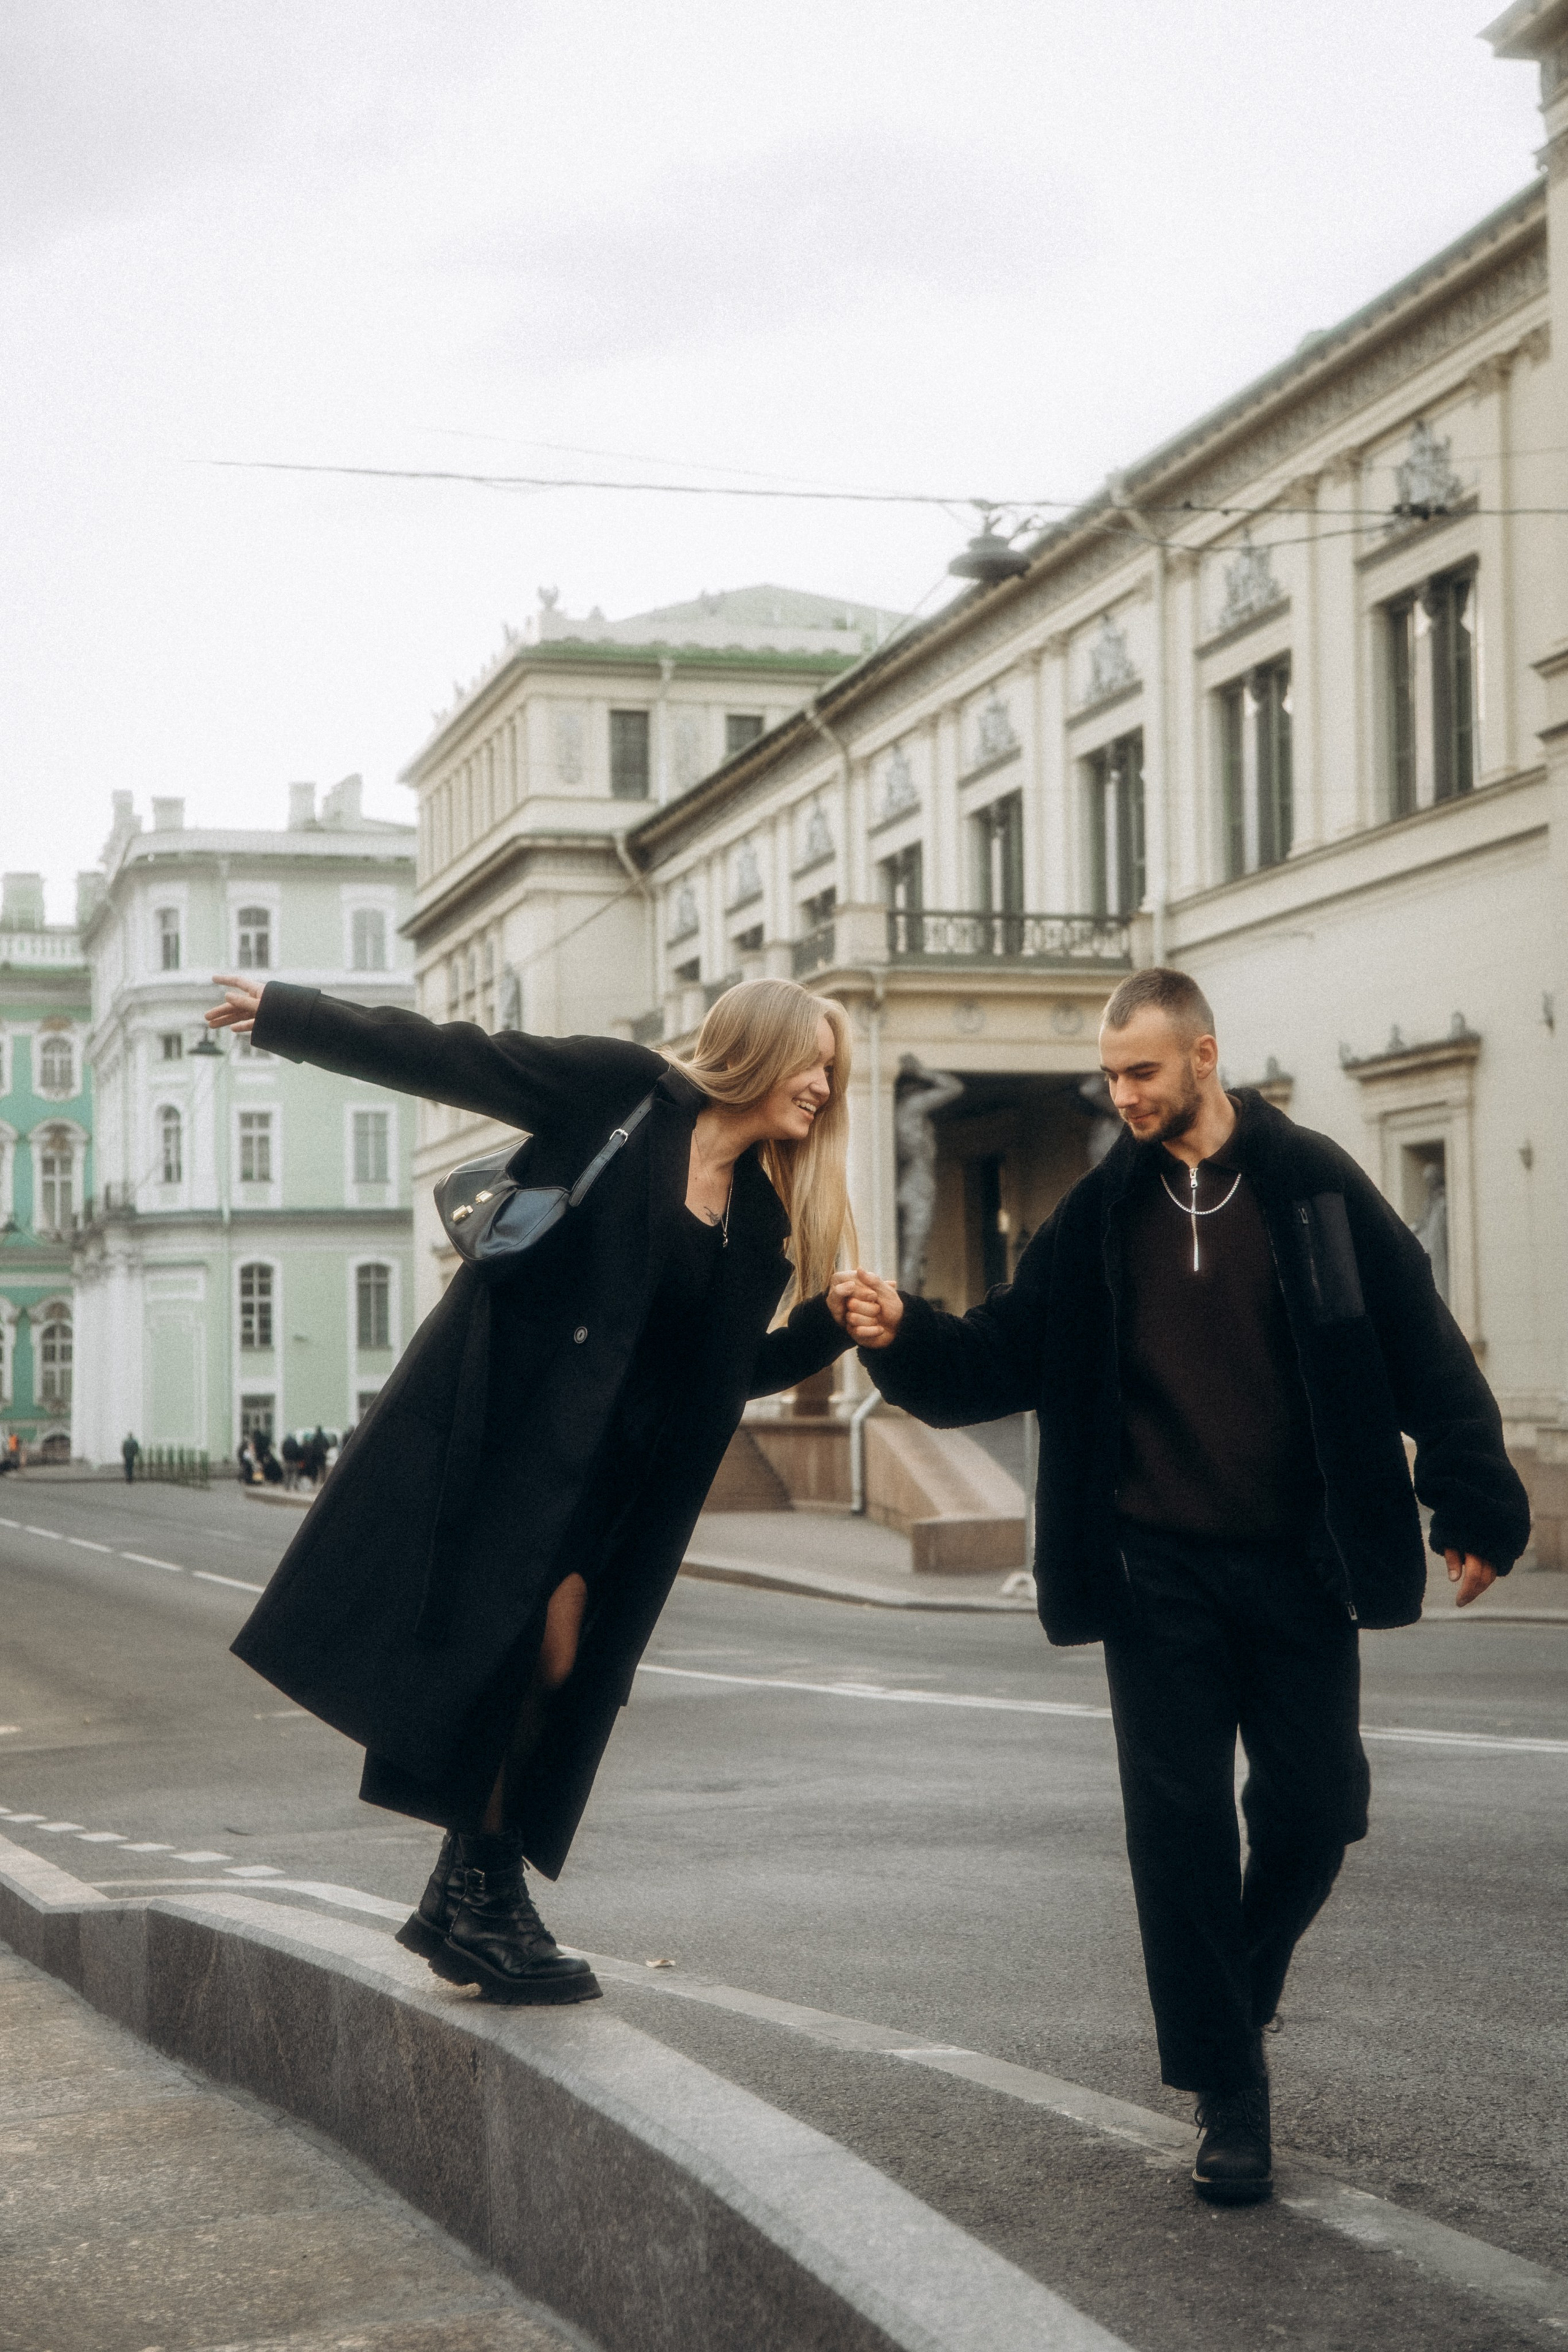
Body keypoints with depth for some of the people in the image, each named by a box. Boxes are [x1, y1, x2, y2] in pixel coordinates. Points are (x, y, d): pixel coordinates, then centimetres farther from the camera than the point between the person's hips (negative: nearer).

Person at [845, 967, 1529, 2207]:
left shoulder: (1311, 1182, -2)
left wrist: (1475, 1501, -8)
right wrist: (907, 1337, -14)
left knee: (1315, 1805, 2)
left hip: (1297, 1561, -1)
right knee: (1183, 1822, -1)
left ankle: (1237, 1989, 32)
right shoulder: (1102, 1213, 5)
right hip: (1160, 1571, 1)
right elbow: (1008, 1354, 5)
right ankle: (1229, 2094, 9)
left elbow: (1422, 1345, -2)